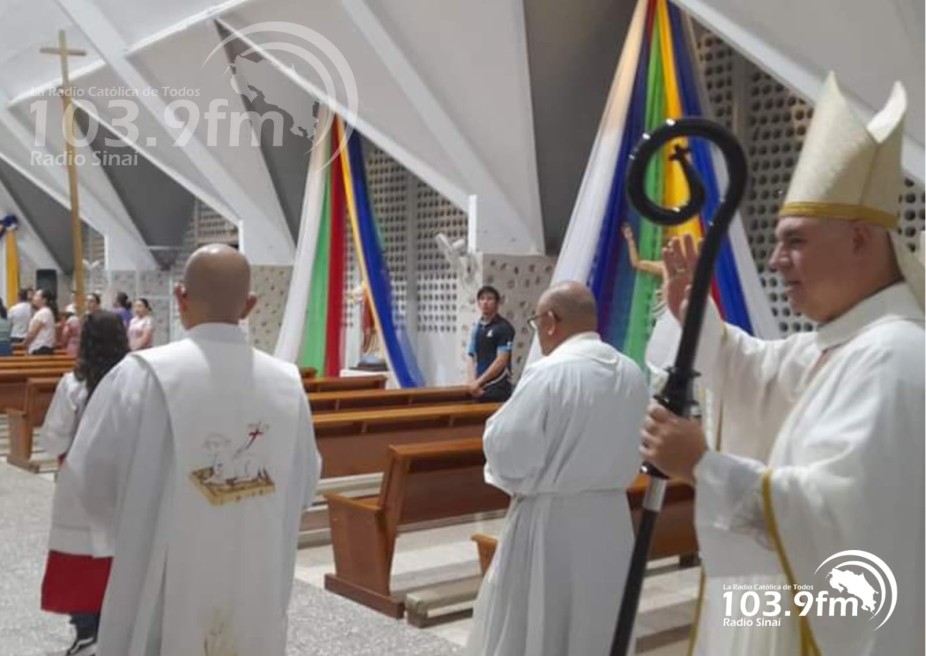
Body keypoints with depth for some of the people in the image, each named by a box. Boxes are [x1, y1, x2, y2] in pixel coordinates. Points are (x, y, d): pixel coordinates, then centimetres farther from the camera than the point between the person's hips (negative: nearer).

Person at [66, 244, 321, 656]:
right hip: (258, 603, 3)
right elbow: (303, 488, 4)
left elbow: (92, 479, -6)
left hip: (161, 601, -3)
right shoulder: (286, 383, -6)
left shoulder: (144, 375, -15)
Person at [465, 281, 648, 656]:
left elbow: (506, 452, -19)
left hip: (551, 522, -6)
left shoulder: (548, 372, -19)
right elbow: (633, 451, 8)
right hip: (612, 519, 6)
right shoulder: (632, 374, 0)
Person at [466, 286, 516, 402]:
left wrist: (479, 382, -11)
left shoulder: (504, 327, -6)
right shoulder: (476, 328, 13)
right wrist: (472, 382, -4)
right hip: (479, 389, 6)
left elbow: (501, 361, -12)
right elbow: (472, 357, 12)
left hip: (498, 389, -6)